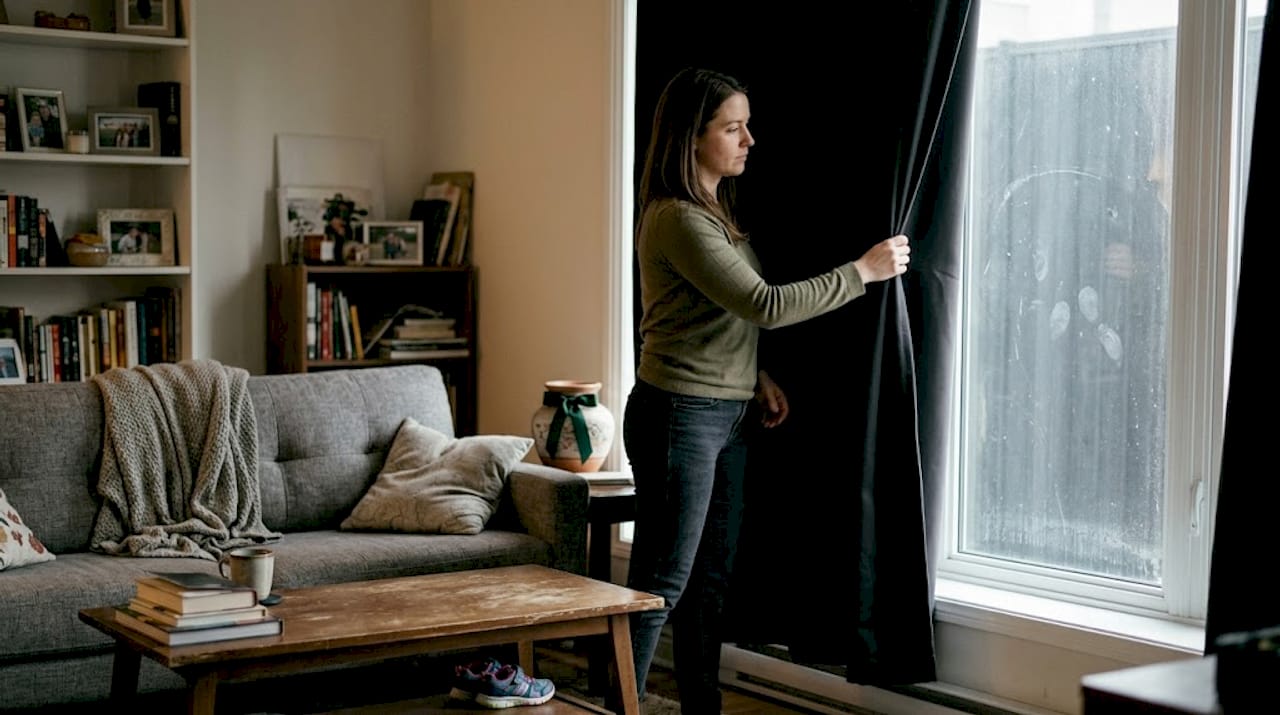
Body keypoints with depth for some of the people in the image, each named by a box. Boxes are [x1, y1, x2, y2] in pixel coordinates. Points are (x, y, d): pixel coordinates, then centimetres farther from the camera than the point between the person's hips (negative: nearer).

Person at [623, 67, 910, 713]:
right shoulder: (678, 220, -18)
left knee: (710, 578, 14)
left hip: (725, 416, 10)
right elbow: (765, 305, -23)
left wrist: (756, 379, 9)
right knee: (661, 585, -6)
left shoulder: (714, 210, 13)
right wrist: (863, 270, -17)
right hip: (678, 416, -10)